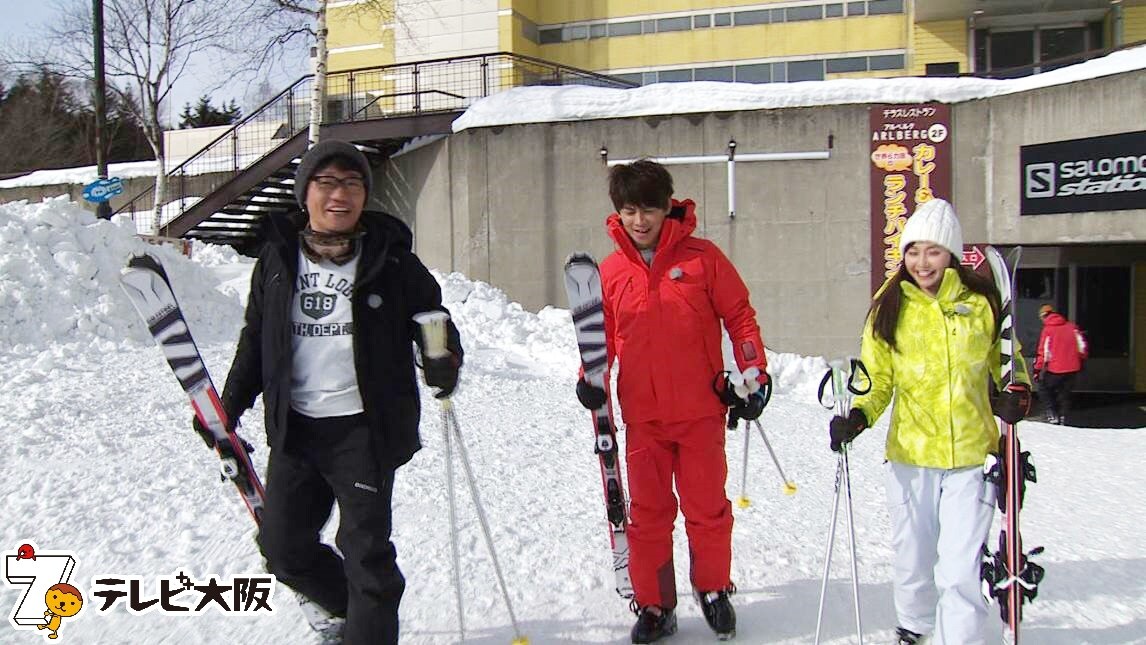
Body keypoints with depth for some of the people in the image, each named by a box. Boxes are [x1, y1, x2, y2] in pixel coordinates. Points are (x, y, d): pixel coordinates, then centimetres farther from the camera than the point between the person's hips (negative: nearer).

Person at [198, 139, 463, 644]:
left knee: (366, 550, 1)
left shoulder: (390, 260, -5)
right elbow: (255, 340, 13)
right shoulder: (278, 259, 4)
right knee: (283, 545, 13)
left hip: (364, 427, -4)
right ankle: (340, 602, 41)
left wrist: (444, 360, -19)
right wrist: (229, 406, 11)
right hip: (294, 427, 4)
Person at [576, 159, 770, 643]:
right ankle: (653, 604, 24)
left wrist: (752, 375, -4)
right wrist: (591, 379, -6)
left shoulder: (702, 257, -5)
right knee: (648, 513, 10)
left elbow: (739, 316, 1)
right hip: (642, 417, 2)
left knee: (707, 507, 11)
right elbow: (601, 336, 10)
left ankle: (713, 589, 32)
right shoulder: (610, 272, 2)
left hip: (701, 412, -2)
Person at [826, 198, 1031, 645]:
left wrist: (1015, 393, -7)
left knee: (961, 569, -8)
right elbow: (876, 378, 4)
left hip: (971, 455, -1)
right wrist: (858, 416, -14)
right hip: (910, 454, 2)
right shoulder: (889, 308, 2)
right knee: (912, 558, 16)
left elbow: (1006, 361, 13)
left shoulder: (981, 303, 1)